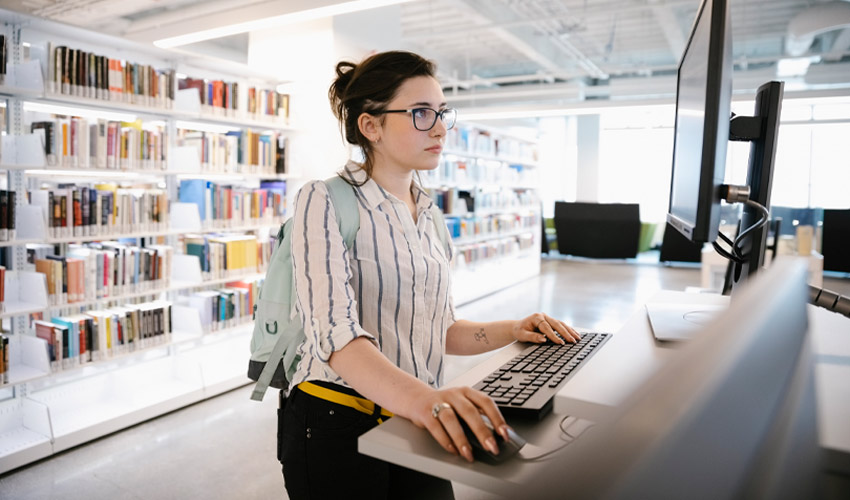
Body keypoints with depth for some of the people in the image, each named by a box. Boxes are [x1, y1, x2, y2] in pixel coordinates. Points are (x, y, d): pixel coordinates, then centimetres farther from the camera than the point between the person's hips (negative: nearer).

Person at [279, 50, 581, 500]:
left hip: (417, 426, 6)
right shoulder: (324, 202, -11)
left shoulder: (427, 216, 10)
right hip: (338, 427, -6)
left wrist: (510, 331, -1)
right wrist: (419, 396, -42)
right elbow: (335, 332, -26)